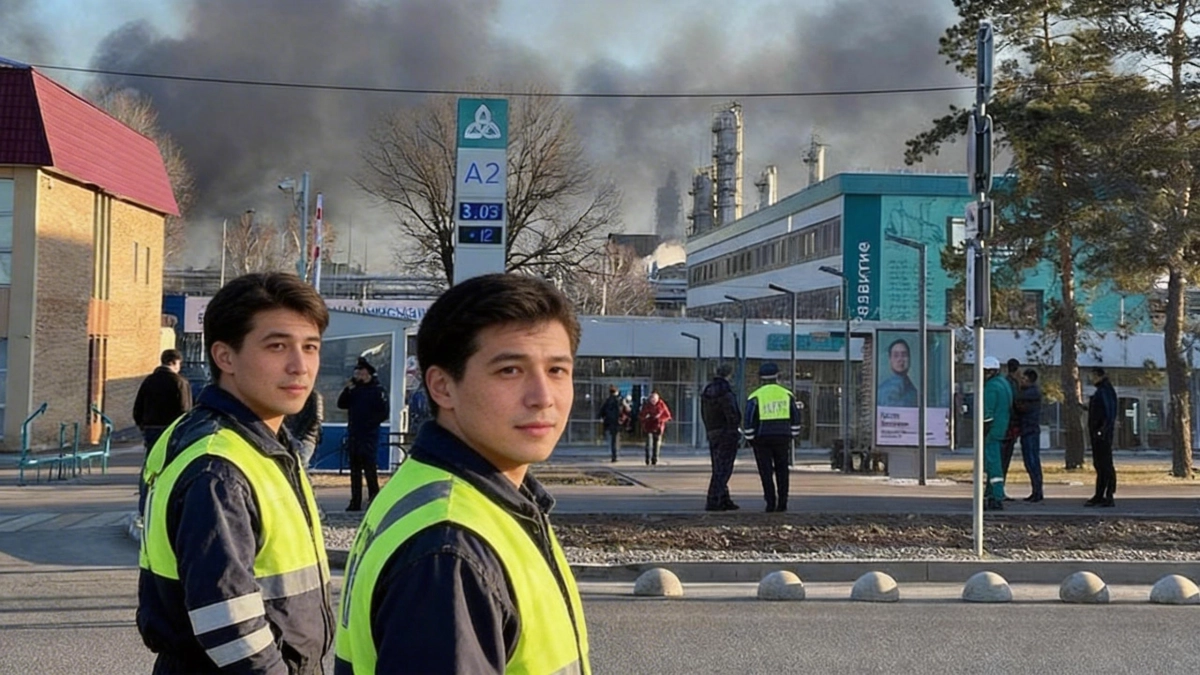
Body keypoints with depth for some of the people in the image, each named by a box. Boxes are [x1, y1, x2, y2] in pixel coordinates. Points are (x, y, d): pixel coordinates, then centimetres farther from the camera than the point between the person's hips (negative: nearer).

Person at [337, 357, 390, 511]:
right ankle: (355, 501, 14)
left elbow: (384, 412, -7)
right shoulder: (354, 389, 15)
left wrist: (370, 423, -13)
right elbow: (341, 404, 7)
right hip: (353, 434, 6)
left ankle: (374, 499, -5)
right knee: (355, 469, 9)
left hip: (369, 436, -6)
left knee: (370, 467, -9)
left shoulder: (378, 390, -2)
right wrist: (347, 389, -5)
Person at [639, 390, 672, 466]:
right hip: (648, 427, -1)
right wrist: (644, 416, -12)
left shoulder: (661, 404, -4)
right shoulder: (646, 405, -2)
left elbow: (667, 416, 3)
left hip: (658, 427, 1)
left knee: (657, 444, 2)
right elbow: (640, 416, 7)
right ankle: (648, 461, -11)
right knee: (649, 443, -12)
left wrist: (660, 418, -12)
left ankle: (654, 461, 12)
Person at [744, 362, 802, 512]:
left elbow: (749, 421, -6)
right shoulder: (787, 395, 6)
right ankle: (782, 504, 6)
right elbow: (796, 419, 10)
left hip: (762, 438, -2)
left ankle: (771, 503, -4)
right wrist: (792, 436, 18)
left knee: (766, 472, 2)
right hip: (783, 438, 2)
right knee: (782, 471, 10)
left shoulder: (755, 397, -4)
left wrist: (750, 439, 4)